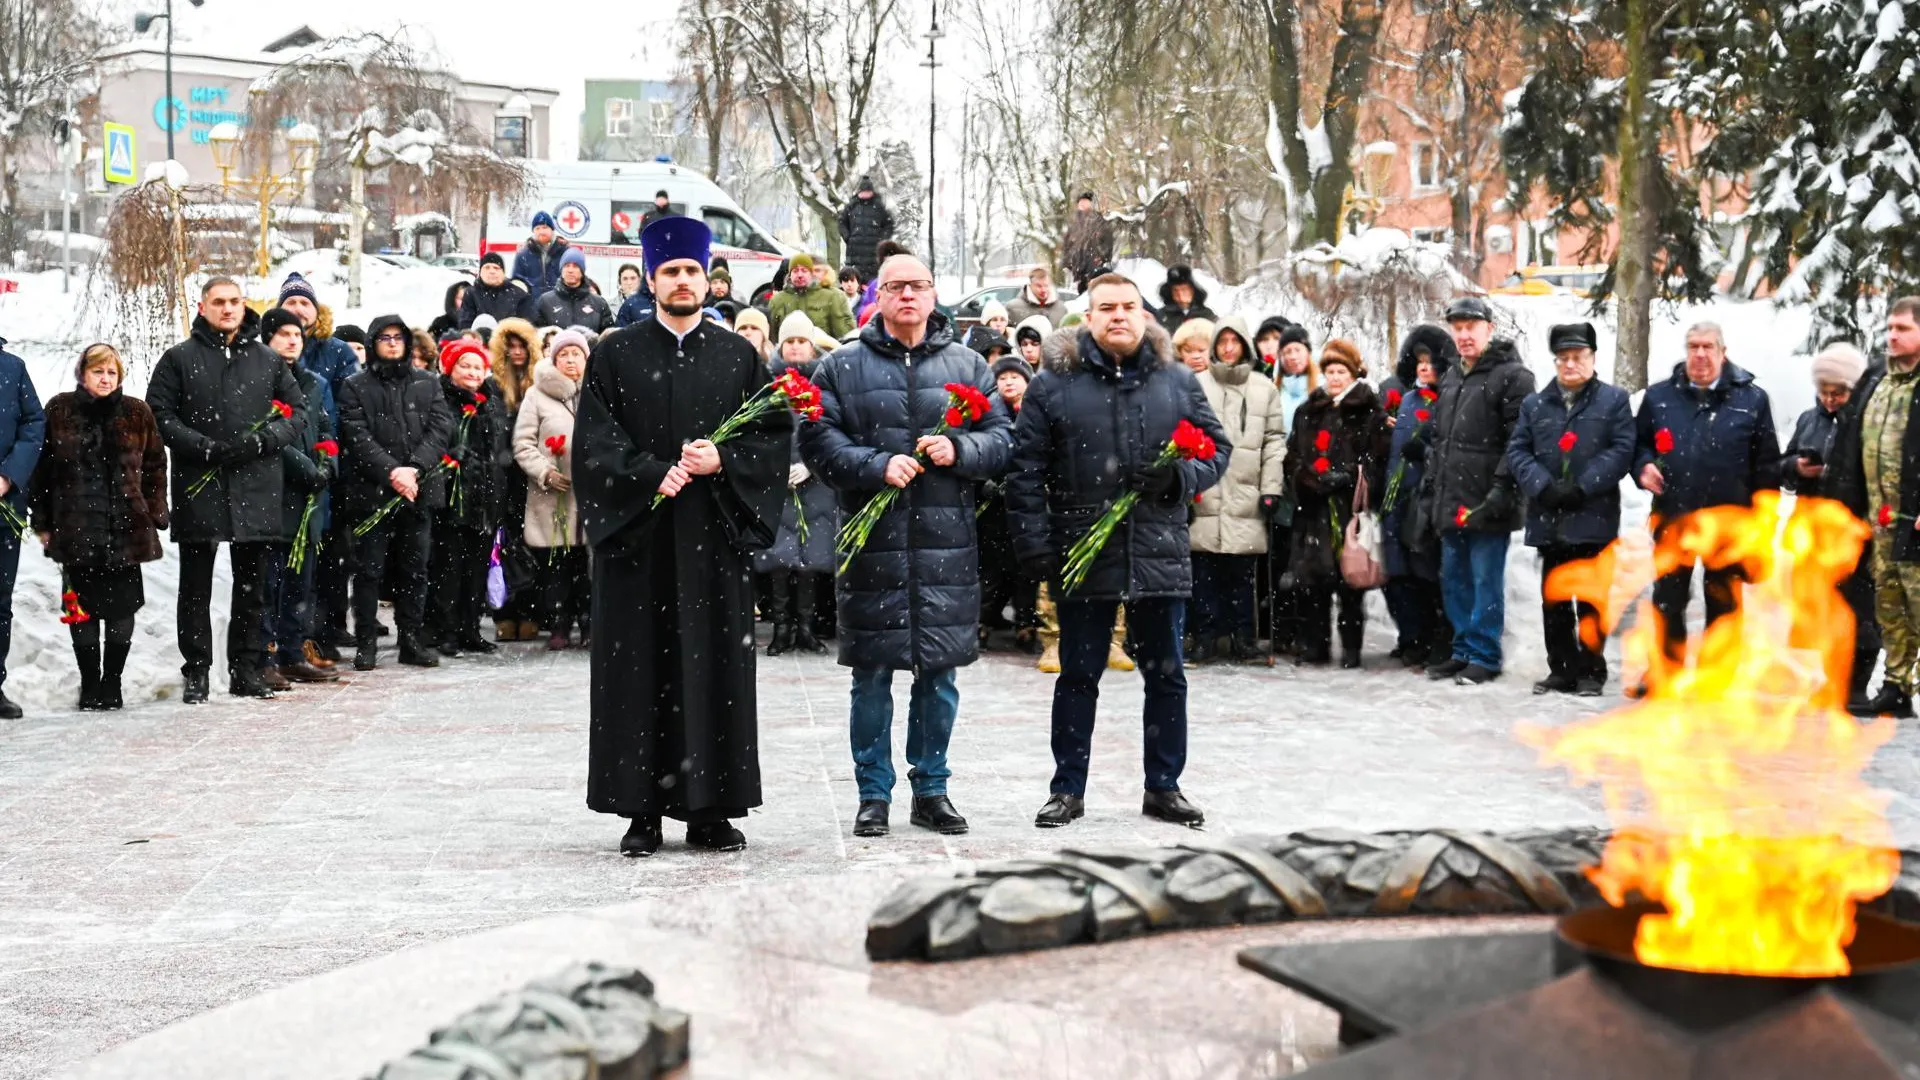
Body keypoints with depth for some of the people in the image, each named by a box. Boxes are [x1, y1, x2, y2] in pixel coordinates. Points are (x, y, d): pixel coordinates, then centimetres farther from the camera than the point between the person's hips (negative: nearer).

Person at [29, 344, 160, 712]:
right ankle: (90, 685, 13)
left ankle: (111, 683, 15)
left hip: (127, 526, 1)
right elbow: (42, 469, 4)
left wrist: (154, 515, 2)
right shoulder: (60, 412, 3)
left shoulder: (136, 413, 5)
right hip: (76, 527, -1)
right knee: (82, 608, 3)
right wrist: (42, 521, 1)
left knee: (122, 608, 3)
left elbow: (155, 466, 8)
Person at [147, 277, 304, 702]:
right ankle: (196, 673, 10)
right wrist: (205, 448, -14)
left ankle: (246, 669, 17)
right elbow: (159, 414, -1)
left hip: (256, 489, 2)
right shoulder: (180, 359, 4)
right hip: (198, 487, -2)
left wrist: (264, 440, -8)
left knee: (252, 587, 8)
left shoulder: (268, 360, 11)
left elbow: (296, 410, 10)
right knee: (196, 588, 3)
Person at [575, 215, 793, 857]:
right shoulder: (617, 355, 6)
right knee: (640, 670, 0)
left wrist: (722, 460, -11)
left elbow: (774, 435, 5)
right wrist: (654, 473, -14)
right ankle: (643, 811, 5)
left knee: (716, 667, 1)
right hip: (640, 536, -1)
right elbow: (595, 441, -1)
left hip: (716, 536, 1)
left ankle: (710, 811, 8)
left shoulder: (739, 357, 10)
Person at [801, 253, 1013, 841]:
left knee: (940, 672, 7)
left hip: (947, 542, 2)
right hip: (871, 539, -2)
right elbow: (819, 440, -2)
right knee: (872, 675, 2)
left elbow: (1001, 438, 9)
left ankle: (931, 788, 19)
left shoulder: (968, 366, 11)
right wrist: (877, 466, -16)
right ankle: (874, 794, 13)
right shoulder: (843, 367, 5)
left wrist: (958, 449, -10)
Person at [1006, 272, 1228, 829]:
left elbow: (1218, 448, 12)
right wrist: (1036, 548, -8)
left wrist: (1183, 475, -9)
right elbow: (1026, 472, -2)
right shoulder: (1055, 383, 0)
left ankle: (1163, 787, 22)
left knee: (1165, 675, 10)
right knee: (1078, 676, 7)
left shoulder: (1178, 381, 7)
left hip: (1160, 554, 2)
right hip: (1082, 555, -2)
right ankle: (1068, 789, 17)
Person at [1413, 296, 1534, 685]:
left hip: (1486, 506, -8)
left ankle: (1484, 656, 5)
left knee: (1485, 582, -3)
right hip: (1451, 503, 8)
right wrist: (1430, 489, 22)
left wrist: (1502, 489, -20)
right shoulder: (1450, 379, 18)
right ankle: (1463, 651, 24)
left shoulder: (1512, 377, -9)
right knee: (1454, 581, 14)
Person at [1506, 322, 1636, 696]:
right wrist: (1543, 487, -10)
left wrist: (1582, 488, -14)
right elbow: (1517, 451, 6)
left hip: (1593, 517, -4)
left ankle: (1591, 671, 6)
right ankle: (1561, 670, 15)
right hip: (1548, 518, 4)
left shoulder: (1614, 400, 4)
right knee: (1554, 599, 8)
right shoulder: (1534, 405, 14)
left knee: (1590, 600, -1)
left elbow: (1621, 451, -5)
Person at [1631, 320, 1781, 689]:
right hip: (1673, 518, 1)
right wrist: (1644, 465, -8)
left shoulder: (1751, 399, -2)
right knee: (1667, 602, 8)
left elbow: (1767, 463, 0)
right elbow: (1639, 442, 14)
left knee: (1723, 604, 9)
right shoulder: (1659, 396, 3)